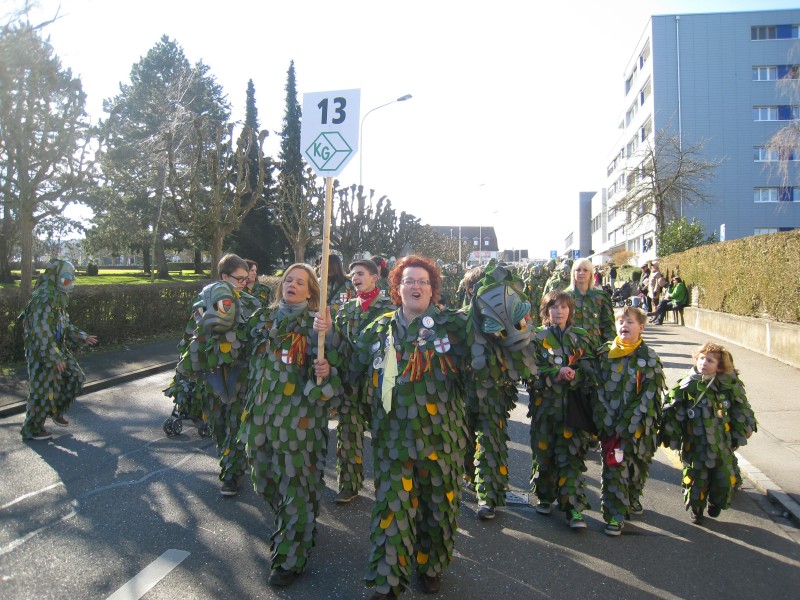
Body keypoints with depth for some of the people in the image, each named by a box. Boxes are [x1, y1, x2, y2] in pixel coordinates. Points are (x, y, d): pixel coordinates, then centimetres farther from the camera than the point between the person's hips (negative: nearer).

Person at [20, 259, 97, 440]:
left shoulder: (58, 299, 9)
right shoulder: (43, 301, -22)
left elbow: (66, 325, 19)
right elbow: (42, 331, -24)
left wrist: (83, 338, 15)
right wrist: (55, 357, -24)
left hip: (58, 349, 9)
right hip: (42, 353, -9)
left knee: (75, 377, 12)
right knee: (43, 390, 1)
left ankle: (56, 410, 30)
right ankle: (32, 429, 16)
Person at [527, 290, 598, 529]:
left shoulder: (581, 337, 8)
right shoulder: (537, 337, 4)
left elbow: (590, 369, 1)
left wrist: (573, 375, -18)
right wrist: (556, 373, -18)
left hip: (573, 404, 0)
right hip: (545, 404, 0)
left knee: (572, 455, -3)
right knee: (544, 451, 9)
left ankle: (573, 506, 3)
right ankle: (545, 496, 28)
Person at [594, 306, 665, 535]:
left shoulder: (649, 358, -4)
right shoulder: (605, 354, 0)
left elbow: (650, 396, -9)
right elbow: (598, 389, -1)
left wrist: (627, 426, -14)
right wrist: (607, 422, -10)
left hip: (639, 426, 0)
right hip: (610, 425, 0)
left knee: (638, 467, 15)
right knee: (614, 468, -2)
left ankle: (632, 499, 42)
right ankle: (615, 515, 11)